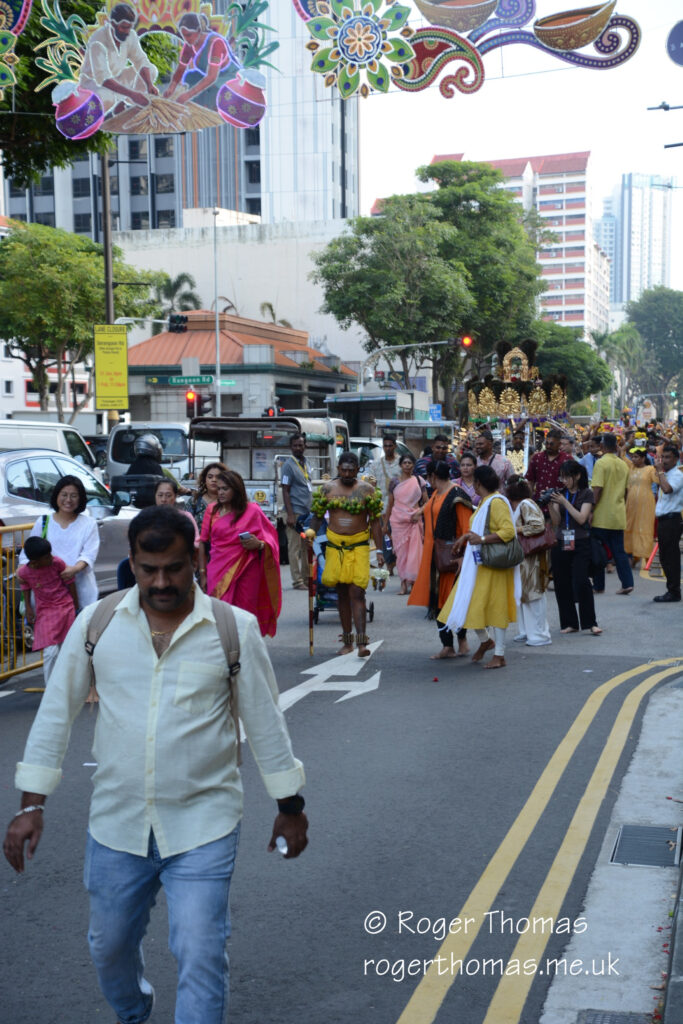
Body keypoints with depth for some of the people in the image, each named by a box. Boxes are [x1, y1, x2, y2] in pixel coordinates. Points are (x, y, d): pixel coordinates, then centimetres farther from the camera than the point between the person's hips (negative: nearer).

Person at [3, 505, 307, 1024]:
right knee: (109, 947, 20)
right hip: (117, 824, 3)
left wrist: (291, 808, 8)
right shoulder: (96, 623, -4)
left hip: (203, 827, -3)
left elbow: (266, 722, 1)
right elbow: (56, 713, 3)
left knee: (201, 959, -4)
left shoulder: (235, 629, -8)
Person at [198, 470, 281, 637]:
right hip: (218, 571, 1)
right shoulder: (212, 510, 8)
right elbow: (203, 543, 10)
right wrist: (202, 573, 5)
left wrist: (259, 544, -16)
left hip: (246, 571, -1)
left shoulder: (252, 510, 3)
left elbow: (270, 539, 7)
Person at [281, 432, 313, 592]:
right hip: (296, 513, -8)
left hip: (307, 513, 8)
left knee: (307, 547, 10)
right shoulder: (289, 465, -8)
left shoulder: (306, 463, 15)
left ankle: (306, 578, 17)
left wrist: (312, 510, 19)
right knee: (295, 547, -3)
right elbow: (285, 491, -11)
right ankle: (297, 581, 1)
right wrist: (290, 515, -18)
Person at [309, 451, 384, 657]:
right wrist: (310, 536, -5)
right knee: (342, 594, 9)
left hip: (359, 547, -3)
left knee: (357, 593, -12)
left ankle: (361, 642, -15)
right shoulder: (326, 489, 5)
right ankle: (347, 642, 18)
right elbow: (317, 517, 11)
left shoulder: (367, 490, 0)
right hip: (334, 546, 3)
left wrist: (379, 550, -3)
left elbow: (375, 522, 1)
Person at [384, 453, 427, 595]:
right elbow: (390, 504, 10)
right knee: (400, 551, -1)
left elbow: (426, 501, 6)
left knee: (414, 551, -4)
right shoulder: (394, 483, 6)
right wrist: (385, 524, 10)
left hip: (414, 520, 0)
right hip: (398, 520, 1)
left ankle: (411, 581, 7)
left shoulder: (419, 481, 5)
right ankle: (403, 583, 4)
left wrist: (419, 513, -11)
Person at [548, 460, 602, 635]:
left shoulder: (586, 494, -1)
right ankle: (569, 623, 12)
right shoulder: (560, 493, 9)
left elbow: (581, 518, -12)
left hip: (580, 544, -4)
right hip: (560, 543, 4)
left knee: (581, 582, -12)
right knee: (562, 584, 3)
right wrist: (550, 505, -12)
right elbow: (556, 522, 3)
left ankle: (590, 622, -2)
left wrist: (564, 502, -16)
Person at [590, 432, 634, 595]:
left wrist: (590, 510, -13)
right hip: (619, 516, 6)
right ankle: (627, 583, 1)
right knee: (619, 550, 9)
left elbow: (597, 490, -18)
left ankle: (598, 585, 9)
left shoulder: (601, 463, -12)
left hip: (602, 516, -6)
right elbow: (625, 490, 16)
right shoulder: (623, 465, 9)